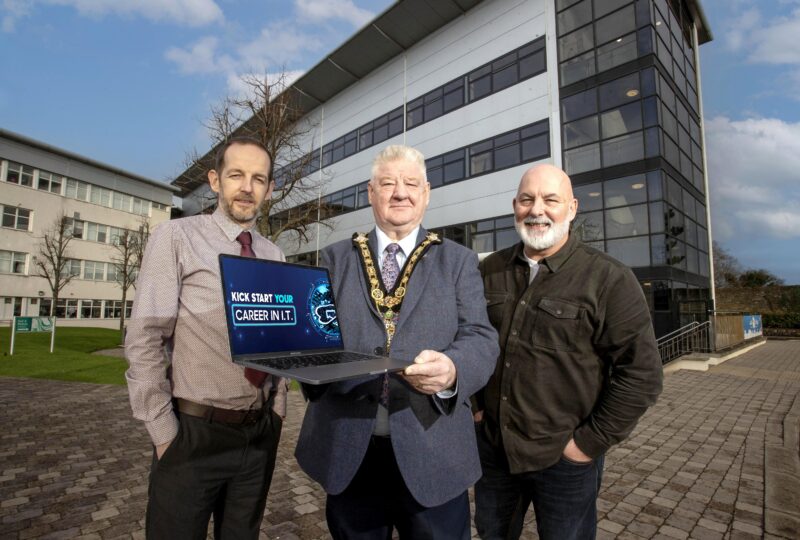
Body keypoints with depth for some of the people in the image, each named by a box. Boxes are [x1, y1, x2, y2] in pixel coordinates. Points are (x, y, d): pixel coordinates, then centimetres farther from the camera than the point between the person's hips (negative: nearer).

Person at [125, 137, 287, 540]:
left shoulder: (273, 256, 6)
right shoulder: (176, 238, -8)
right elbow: (144, 341, -11)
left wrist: (277, 408, 6)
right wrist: (164, 432, -12)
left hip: (260, 432, 5)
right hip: (195, 433, -4)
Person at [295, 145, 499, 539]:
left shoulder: (459, 261, 4)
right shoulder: (335, 258, 8)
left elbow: (481, 338, -6)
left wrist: (452, 368, -27)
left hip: (432, 454, -1)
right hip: (346, 452, 2)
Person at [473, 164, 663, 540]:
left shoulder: (609, 279, -13)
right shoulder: (490, 271, 1)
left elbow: (641, 372, -13)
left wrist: (590, 442, -12)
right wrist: (474, 403, 7)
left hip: (564, 458, -4)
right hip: (491, 447, 4)